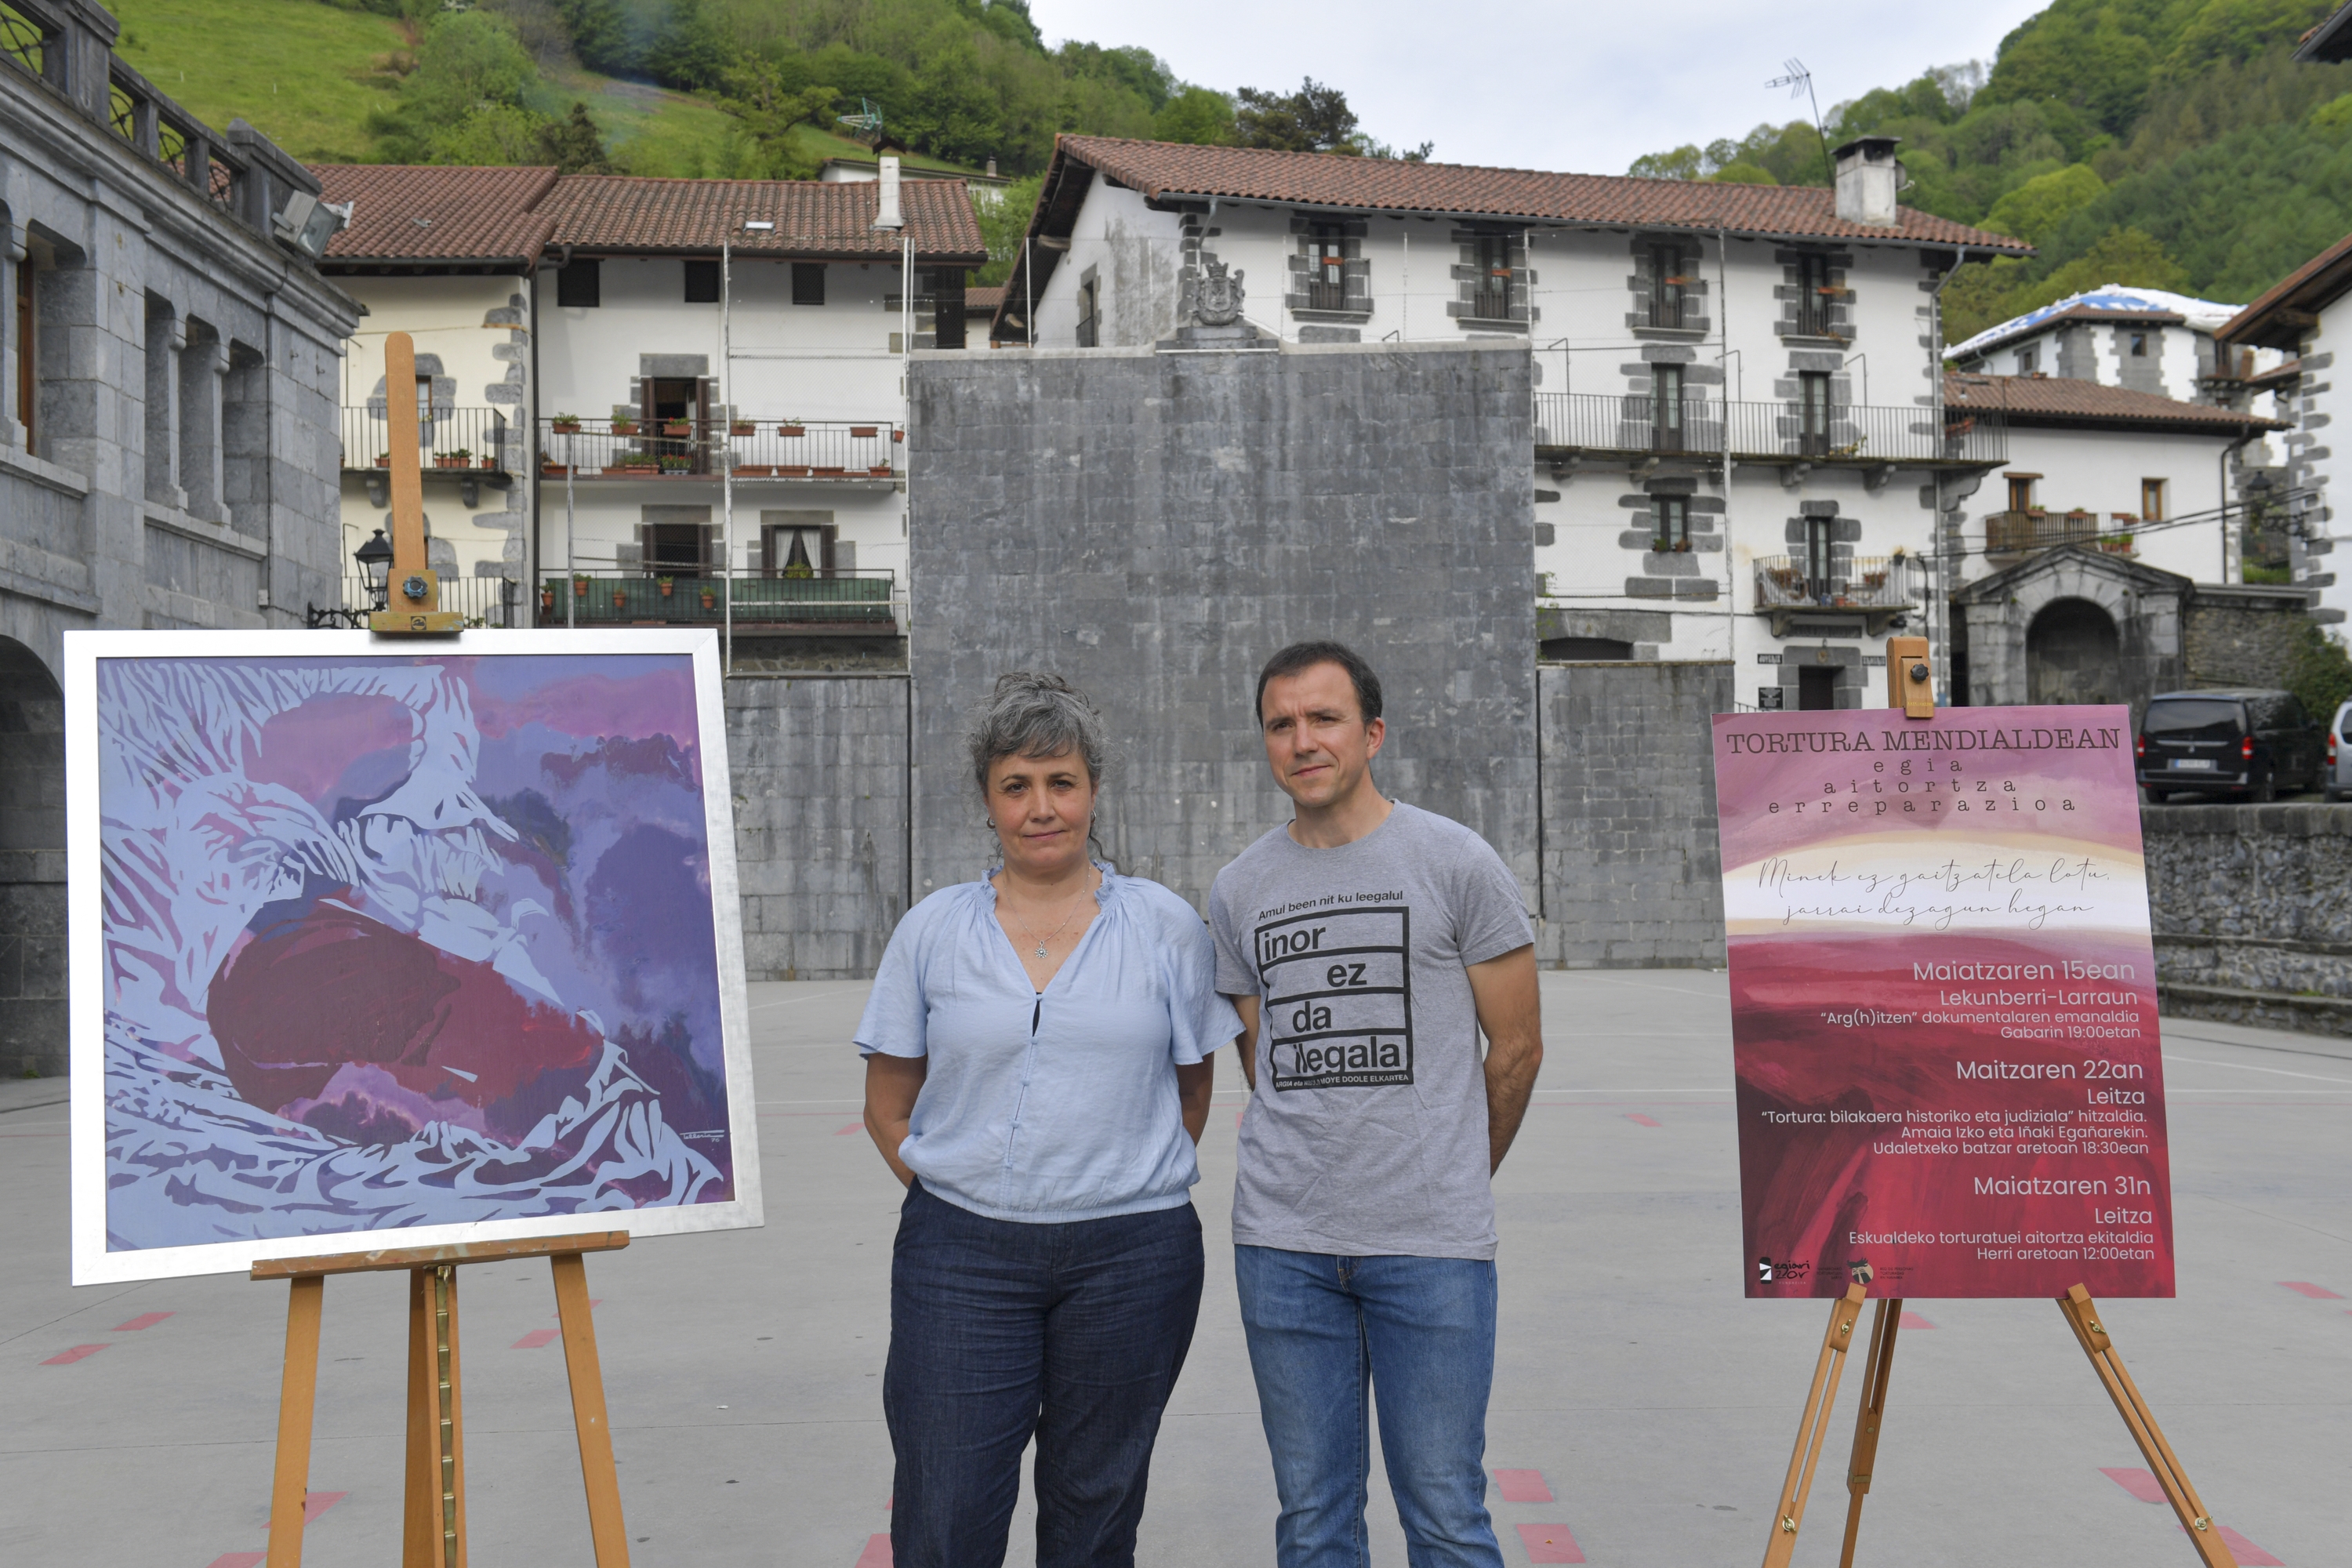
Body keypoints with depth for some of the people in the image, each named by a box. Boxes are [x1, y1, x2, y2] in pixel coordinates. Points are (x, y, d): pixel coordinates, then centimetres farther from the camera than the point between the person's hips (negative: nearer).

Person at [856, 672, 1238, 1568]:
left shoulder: (1165, 926, 2)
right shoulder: (932, 931, 3)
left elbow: (1192, 1090, 11)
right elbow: (888, 1106, 9)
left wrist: (1129, 1190, 4)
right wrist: (957, 1195, 0)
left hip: (1131, 1257, 0)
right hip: (960, 1257, 0)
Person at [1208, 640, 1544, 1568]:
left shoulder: (1456, 864, -3)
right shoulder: (1239, 890, 9)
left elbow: (1515, 1048, 4)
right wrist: (1318, 1175, 13)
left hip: (1433, 1245, -3)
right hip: (1283, 1244, 3)